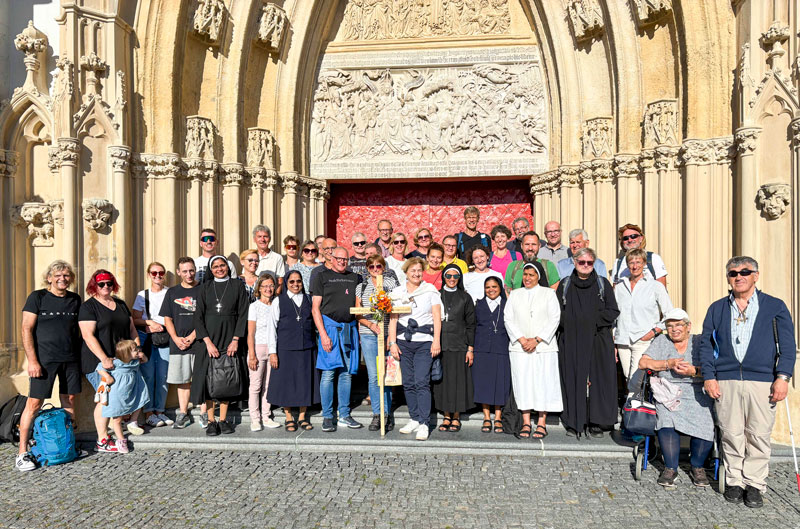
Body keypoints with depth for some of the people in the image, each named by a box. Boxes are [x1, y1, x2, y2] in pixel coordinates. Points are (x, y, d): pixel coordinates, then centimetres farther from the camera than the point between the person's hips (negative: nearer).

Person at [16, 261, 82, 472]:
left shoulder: (75, 299, 10)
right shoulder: (37, 297, -2)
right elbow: (27, 329, -6)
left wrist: (80, 355, 11)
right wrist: (32, 360, -13)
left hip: (71, 359, 4)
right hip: (44, 358, -4)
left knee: (69, 402, 9)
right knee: (34, 404, -4)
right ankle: (22, 453, 5)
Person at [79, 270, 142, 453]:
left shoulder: (121, 304, 16)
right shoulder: (88, 307, -4)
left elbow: (132, 329, 19)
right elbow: (88, 335, -14)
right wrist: (104, 358, -22)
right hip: (98, 362, -7)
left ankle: (132, 422, 26)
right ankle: (102, 441, -2)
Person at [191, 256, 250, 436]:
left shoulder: (238, 286, 5)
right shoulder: (206, 288, 7)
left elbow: (243, 314, 0)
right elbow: (198, 316, 2)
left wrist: (235, 340, -9)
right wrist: (208, 342, -9)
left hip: (230, 340, 0)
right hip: (209, 339, 1)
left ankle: (223, 420, 12)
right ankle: (211, 421, 8)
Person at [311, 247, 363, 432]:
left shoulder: (354, 278, 16)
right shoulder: (321, 277, 4)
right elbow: (315, 308, -3)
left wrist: (358, 329, 7)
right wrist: (323, 334, -12)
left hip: (350, 328, 4)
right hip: (329, 326, -4)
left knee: (347, 373, 6)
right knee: (328, 372, -5)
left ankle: (344, 415, 15)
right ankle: (327, 417, 4)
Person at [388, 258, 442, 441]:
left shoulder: (430, 290, 4)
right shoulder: (398, 292, 10)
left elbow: (437, 317, 1)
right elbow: (393, 319, 8)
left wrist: (436, 341, -7)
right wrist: (392, 342, 0)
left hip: (424, 342, -3)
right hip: (403, 342, 3)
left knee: (422, 382, -10)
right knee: (408, 383, 7)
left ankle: (423, 424, -6)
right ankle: (414, 419, 19)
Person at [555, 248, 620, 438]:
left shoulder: (603, 284, 8)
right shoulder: (565, 285, 10)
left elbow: (613, 311, 3)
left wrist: (593, 320, -11)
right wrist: (572, 322, -10)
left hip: (598, 341, 0)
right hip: (571, 342, 0)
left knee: (598, 380, -3)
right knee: (573, 380, 0)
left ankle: (596, 423, 6)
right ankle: (574, 423, 9)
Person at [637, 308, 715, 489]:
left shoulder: (700, 341, 8)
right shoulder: (661, 341, 13)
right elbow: (643, 363, 1)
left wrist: (694, 371, -20)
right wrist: (669, 364, -9)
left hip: (697, 395, 0)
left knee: (705, 424, -27)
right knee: (667, 420, -29)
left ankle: (697, 467, -1)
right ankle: (670, 468, -12)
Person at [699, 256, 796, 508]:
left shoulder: (775, 307, 9)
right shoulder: (717, 309, 13)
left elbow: (787, 345, 4)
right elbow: (706, 344, 11)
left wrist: (783, 376, -6)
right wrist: (709, 376, 2)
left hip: (763, 382, -1)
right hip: (726, 382, 1)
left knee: (759, 435, 2)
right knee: (731, 434, 4)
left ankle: (754, 484, 13)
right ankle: (734, 481, 15)